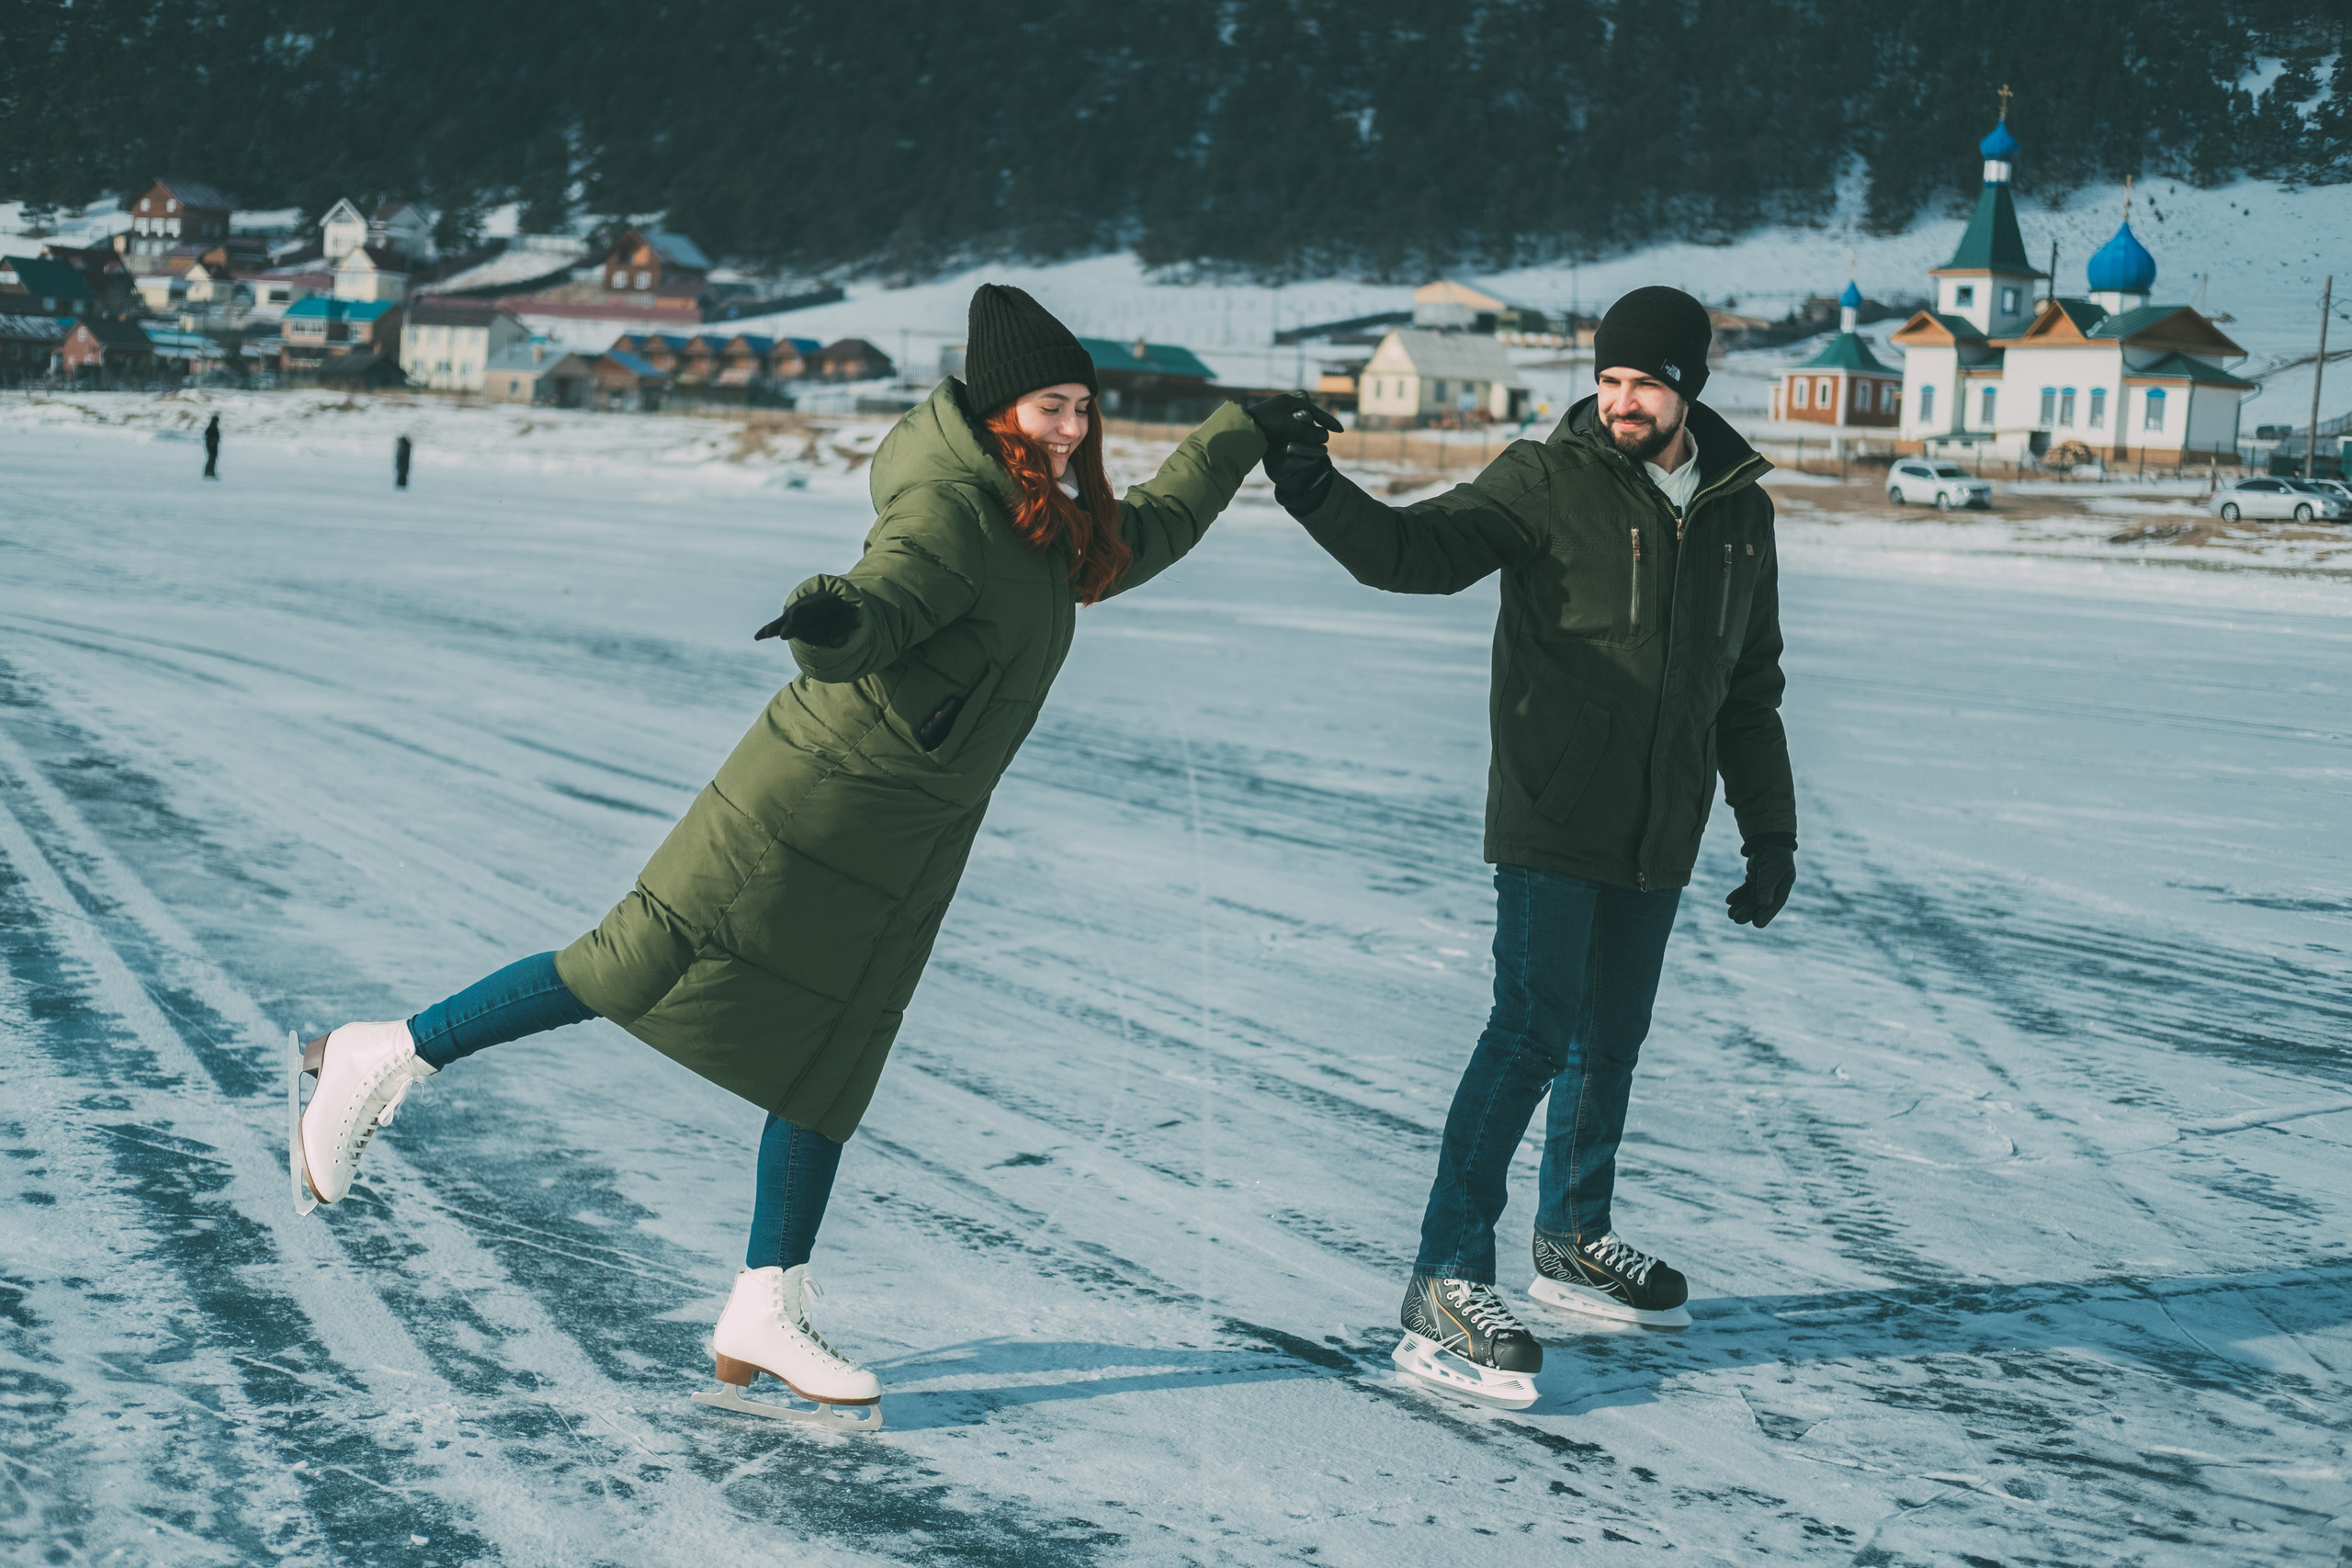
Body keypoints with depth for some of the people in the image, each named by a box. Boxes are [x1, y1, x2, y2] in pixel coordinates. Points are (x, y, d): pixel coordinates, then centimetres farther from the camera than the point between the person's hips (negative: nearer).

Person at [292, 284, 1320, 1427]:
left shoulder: (1057, 525, 11)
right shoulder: (951, 511, -19)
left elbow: (1146, 537, 31)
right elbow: (886, 596, -33)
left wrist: (1241, 436, 36)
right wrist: (836, 617, -57)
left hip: (913, 839, 9)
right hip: (819, 793, -9)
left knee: (828, 1063, 9)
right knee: (646, 963, -8)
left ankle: (763, 1319, 14)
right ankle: (389, 1059, 6)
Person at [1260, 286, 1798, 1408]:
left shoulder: (1739, 514, 10)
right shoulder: (1551, 483, -6)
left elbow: (1751, 692, 18)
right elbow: (1416, 550, -17)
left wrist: (1770, 834, 17)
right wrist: (1319, 495, -37)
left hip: (1659, 838, 6)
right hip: (1553, 820, -6)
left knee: (1611, 1038, 16)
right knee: (1534, 1033, -12)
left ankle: (1571, 1242, 34)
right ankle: (1446, 1286, -11)